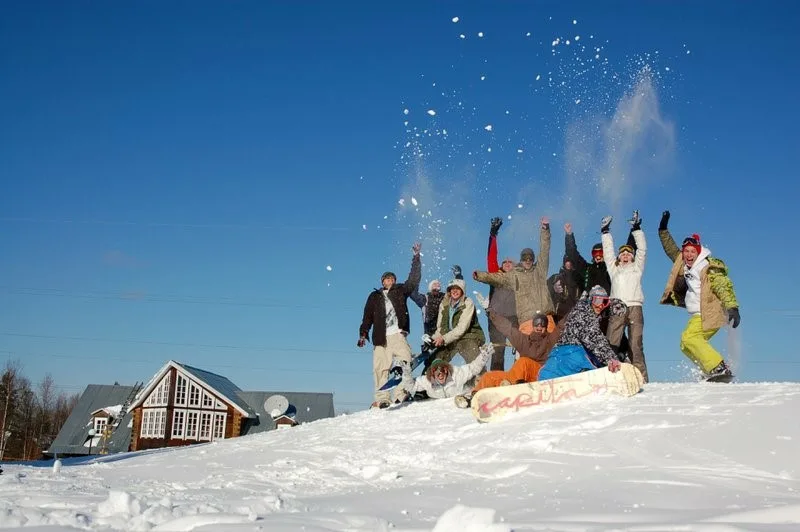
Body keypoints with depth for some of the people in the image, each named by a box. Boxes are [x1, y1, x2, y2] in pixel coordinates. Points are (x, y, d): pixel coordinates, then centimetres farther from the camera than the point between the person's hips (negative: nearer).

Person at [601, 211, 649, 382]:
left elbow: (642, 250, 18)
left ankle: (640, 378, -11)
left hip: (635, 307, -2)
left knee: (636, 345, -9)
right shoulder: (614, 268, 27)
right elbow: (608, 252, 28)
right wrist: (605, 232, 28)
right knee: (611, 344, -10)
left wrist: (636, 229, 16)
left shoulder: (637, 267, 23)